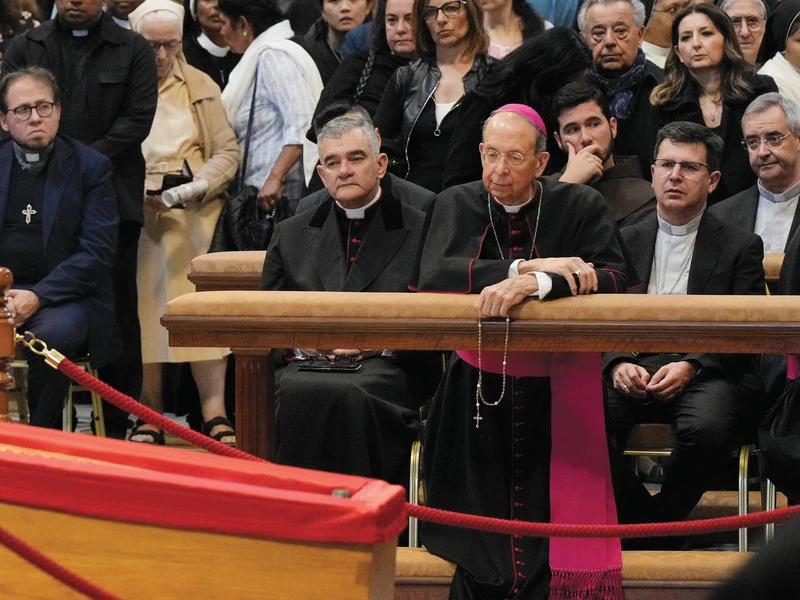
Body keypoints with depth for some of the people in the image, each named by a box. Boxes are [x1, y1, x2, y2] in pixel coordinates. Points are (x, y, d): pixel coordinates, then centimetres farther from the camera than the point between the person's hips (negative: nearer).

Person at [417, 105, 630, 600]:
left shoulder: (582, 206, 0)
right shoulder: (457, 204, 4)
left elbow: (613, 278, -16)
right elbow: (433, 276, -14)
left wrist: (535, 282, -30)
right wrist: (525, 266, -19)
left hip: (558, 387, -1)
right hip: (480, 387, 1)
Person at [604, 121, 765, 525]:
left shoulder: (740, 246, 9)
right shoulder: (625, 241, 19)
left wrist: (691, 367, -15)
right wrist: (617, 364, -11)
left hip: (709, 374, -2)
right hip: (634, 367, 2)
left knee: (706, 427, -37)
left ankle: (659, 523, -15)